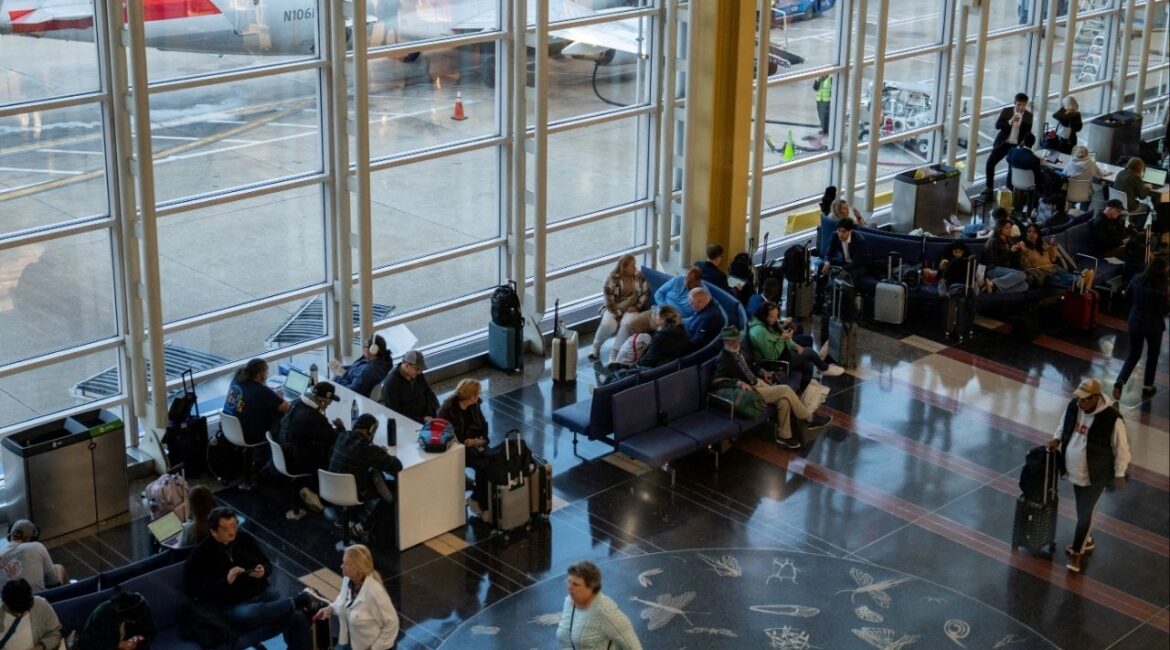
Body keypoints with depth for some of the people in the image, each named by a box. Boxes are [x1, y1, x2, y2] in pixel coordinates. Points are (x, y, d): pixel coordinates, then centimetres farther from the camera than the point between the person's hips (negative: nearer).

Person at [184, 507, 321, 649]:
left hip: (263, 592, 4)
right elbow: (194, 591, -10)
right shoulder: (200, 555, -4)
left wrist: (263, 571, -8)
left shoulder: (245, 538, 7)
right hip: (233, 605, -4)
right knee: (247, 615, -41)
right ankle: (300, 600, -32)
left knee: (297, 617, -23)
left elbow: (267, 564, 17)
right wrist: (225, 581, -21)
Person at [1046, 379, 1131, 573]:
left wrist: (1119, 474, -11)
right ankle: (1086, 541, 45)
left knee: (1085, 513, 5)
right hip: (1075, 471, 6)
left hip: (1095, 476, -6)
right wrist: (1057, 439, -3)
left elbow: (1122, 449, -16)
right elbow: (1064, 424, 12)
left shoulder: (1111, 419, -28)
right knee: (1082, 511, 23)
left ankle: (1076, 552, 22)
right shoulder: (1074, 406, -11)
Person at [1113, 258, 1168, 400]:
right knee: (1152, 356, 19)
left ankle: (1120, 381, -7)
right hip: (1153, 325, -4)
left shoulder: (1137, 279, -8)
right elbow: (1165, 309, -17)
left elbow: (1127, 295, 9)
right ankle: (1147, 387, 28)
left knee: (1133, 355, 14)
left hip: (1135, 322, 4)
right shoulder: (1160, 287, -22)